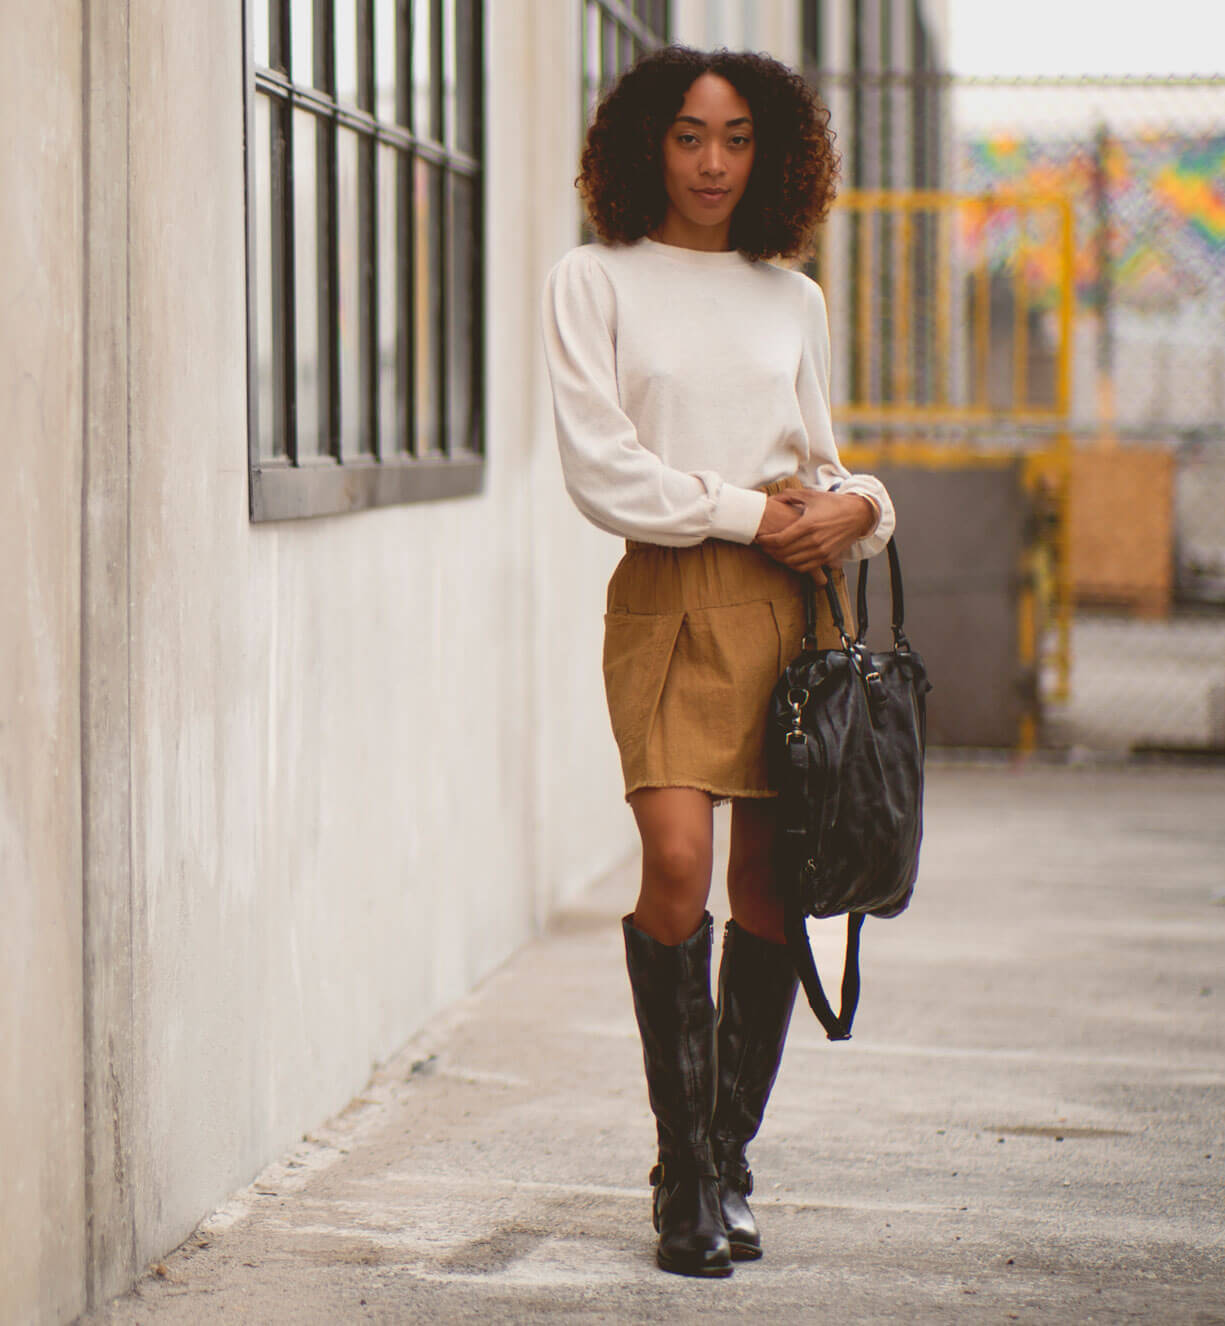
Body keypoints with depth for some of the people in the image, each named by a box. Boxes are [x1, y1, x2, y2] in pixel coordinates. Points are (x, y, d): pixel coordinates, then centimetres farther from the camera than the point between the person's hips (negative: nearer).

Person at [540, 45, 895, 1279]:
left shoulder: (792, 299, 16)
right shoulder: (595, 282, 5)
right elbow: (600, 466, -4)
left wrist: (852, 506, -1)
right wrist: (746, 512, -8)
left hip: (792, 600, 4)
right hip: (670, 597, -4)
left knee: (771, 889, 1)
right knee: (676, 866, -19)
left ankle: (729, 1160, 14)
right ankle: (685, 1174, -6)